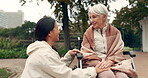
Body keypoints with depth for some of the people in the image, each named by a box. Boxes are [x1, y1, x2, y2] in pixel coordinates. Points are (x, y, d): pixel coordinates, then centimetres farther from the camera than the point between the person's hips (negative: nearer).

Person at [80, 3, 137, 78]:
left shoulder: (115, 32, 12)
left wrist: (110, 61, -17)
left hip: (112, 62, 1)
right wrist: (98, 63, -14)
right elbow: (86, 53, 3)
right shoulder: (88, 33, 10)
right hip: (95, 63, -1)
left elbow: (118, 51, 4)